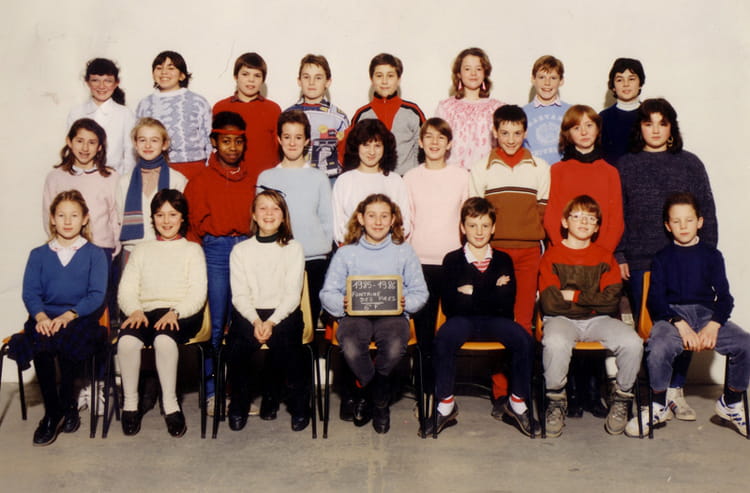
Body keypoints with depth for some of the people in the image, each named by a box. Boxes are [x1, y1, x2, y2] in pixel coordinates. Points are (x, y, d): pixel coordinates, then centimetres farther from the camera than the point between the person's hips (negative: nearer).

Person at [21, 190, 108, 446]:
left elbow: (96, 295, -1)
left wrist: (69, 315, -18)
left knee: (64, 340, -34)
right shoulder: (38, 255, 19)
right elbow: (30, 293, 6)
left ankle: (65, 405, -12)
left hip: (81, 318, -2)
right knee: (41, 345, -31)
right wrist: (41, 316, -15)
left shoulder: (95, 254, 11)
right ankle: (52, 412, -14)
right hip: (45, 319, 2)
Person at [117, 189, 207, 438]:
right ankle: (130, 404, -16)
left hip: (181, 314, -2)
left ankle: (171, 405, -25)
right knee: (127, 340, -32)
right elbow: (126, 290, 14)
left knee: (164, 339, -37)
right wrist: (135, 311, -8)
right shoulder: (141, 250, 25)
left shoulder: (192, 250, 16)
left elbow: (198, 294, 3)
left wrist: (175, 313, -16)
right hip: (145, 312, 2)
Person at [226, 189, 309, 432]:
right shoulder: (240, 250, 13)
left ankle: (299, 403, -9)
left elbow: (293, 294, -1)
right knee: (237, 343, -29)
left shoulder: (293, 249, 9)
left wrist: (272, 322, -17)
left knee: (284, 341, -32)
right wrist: (255, 320, -16)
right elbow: (239, 295, 3)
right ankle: (239, 405, -6)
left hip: (283, 313, -1)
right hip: (248, 314, 1)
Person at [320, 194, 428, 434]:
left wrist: (406, 303, -13)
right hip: (355, 314, 0)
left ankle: (367, 394, 0)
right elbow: (328, 292, 7)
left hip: (392, 314, 0)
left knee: (395, 347, -33)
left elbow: (420, 291, 9)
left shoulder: (404, 251, 12)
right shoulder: (346, 253, 11)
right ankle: (380, 400, -1)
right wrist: (342, 304, -15)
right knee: (351, 348, -32)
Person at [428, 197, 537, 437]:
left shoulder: (503, 260, 11)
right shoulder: (452, 260, 6)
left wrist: (472, 294, -9)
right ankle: (445, 405, -15)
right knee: (443, 339, -33)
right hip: (462, 320, -1)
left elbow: (506, 303, -3)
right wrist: (491, 293, -9)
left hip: (494, 321, 1)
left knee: (524, 340, -27)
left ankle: (518, 402, -6)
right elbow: (449, 305, -7)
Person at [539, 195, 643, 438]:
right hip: (562, 319, -2)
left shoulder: (604, 257, 12)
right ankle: (556, 399, -11)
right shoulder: (552, 256, 4)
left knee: (632, 342, -26)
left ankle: (622, 398, 0)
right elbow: (550, 303, -8)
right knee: (554, 343, -38)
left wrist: (574, 296, -8)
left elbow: (612, 300, -2)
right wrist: (593, 302, -4)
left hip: (599, 321, 3)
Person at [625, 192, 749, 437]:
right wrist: (681, 325, -16)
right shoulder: (662, 258, 10)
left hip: (707, 313, 2)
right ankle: (659, 407, -8)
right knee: (658, 348, -34)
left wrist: (713, 326, -13)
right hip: (672, 315, -2)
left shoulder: (711, 255, 13)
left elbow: (725, 298, 6)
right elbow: (655, 299, 0)